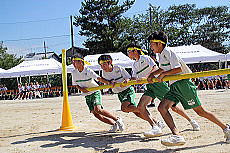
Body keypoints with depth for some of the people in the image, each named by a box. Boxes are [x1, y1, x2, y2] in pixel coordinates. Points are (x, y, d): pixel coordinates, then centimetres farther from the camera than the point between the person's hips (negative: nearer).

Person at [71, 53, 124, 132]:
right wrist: (81, 89, -9)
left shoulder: (88, 71, -16)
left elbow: (99, 78, -24)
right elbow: (75, 84, 11)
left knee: (97, 109, -27)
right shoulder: (74, 73, -1)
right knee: (95, 114, -6)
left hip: (95, 92, -5)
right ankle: (114, 124, 7)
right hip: (87, 95, 5)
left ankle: (117, 119, -11)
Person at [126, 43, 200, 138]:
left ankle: (191, 121, 18)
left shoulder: (145, 58, -8)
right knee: (140, 107, -15)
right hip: (149, 87, 7)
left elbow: (155, 68, -23)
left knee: (173, 106, -2)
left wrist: (146, 77, -37)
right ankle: (156, 126, -14)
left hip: (158, 83, -6)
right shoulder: (134, 65, 13)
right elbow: (134, 78, 10)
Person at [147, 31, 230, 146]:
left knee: (199, 111, -2)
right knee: (162, 107, -10)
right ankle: (177, 136, -16)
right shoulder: (160, 55, 15)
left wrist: (163, 74, -14)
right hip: (174, 86, 9)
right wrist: (152, 74, 18)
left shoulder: (168, 52, -13)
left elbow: (178, 69, -21)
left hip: (183, 83, -9)